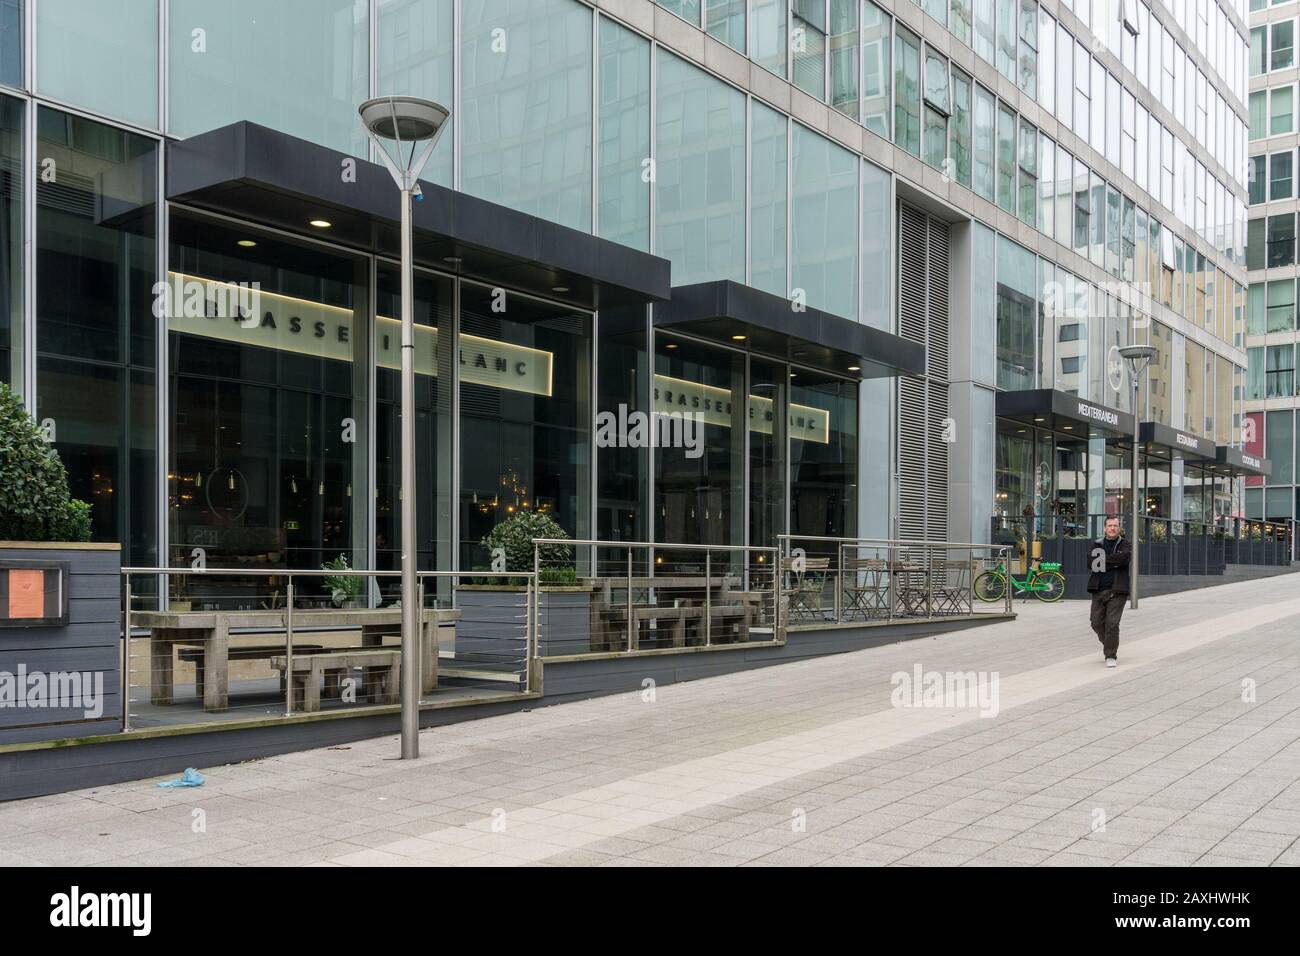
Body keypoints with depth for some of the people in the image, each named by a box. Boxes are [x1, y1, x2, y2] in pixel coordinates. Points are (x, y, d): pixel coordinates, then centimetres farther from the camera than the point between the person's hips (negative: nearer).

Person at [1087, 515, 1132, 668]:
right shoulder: (1097, 544, 11)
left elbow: (1124, 556, -18)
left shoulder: (1125, 544, 4)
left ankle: (1111, 656, 3)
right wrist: (1114, 562, -13)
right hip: (1098, 590, 3)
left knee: (1112, 624, -9)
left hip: (1116, 590, -3)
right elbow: (1092, 559, -8)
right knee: (1097, 623, 7)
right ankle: (1108, 644, 36)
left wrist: (1103, 560, -11)